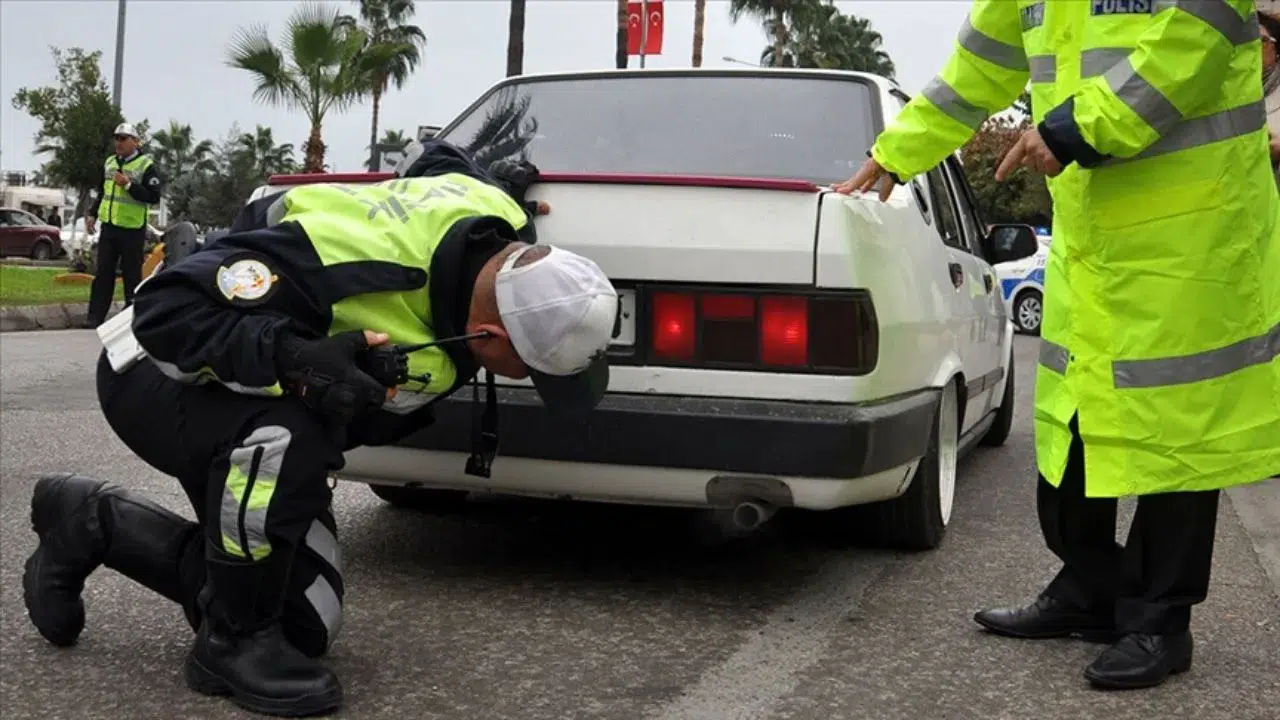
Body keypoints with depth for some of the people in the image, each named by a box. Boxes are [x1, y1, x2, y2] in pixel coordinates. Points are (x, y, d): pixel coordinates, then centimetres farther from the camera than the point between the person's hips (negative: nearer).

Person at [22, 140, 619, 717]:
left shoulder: (490, 210, -17)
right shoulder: (352, 262, -41)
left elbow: (441, 159, 8)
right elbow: (164, 309, -36)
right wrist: (291, 360, -48)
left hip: (262, 399, 7)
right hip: (161, 371, -7)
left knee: (305, 624, 0)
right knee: (284, 442, -42)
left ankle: (94, 524, 17)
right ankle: (233, 644, -16)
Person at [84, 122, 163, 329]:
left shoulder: (146, 165, -7)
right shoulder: (109, 162, 13)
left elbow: (154, 196, -14)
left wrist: (129, 185, -20)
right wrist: (92, 214, 13)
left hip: (132, 229, -6)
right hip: (108, 226, 6)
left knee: (132, 274, 1)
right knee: (102, 273, 4)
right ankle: (95, 316, 5)